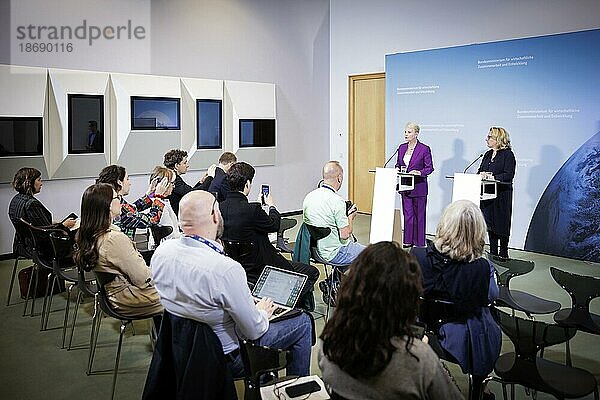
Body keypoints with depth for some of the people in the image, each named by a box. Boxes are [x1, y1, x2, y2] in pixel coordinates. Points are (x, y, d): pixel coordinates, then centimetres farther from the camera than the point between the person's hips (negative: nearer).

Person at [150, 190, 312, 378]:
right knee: (303, 322, 8)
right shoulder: (226, 269, -35)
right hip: (226, 358, -7)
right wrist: (262, 313, 0)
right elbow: (253, 331, -22)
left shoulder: (160, 252, -13)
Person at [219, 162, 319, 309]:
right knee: (312, 272, 6)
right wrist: (271, 206, 11)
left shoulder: (220, 207, -6)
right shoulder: (251, 210, -28)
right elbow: (274, 225, -9)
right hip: (259, 269, -9)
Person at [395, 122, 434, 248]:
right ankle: (408, 241, 18)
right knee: (407, 214, 9)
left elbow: (430, 167, -7)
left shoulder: (424, 149, -8)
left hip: (419, 187, -5)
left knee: (419, 215, 3)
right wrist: (398, 169, -4)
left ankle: (419, 243, 12)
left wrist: (419, 173, -24)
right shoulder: (402, 148, 9)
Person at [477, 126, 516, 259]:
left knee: (502, 224, 0)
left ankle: (503, 253, 11)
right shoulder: (487, 155, 15)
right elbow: (480, 171, 15)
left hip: (502, 194, -7)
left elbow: (509, 175, -16)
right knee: (490, 223, 10)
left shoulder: (508, 154, -8)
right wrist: (481, 175, -7)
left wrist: (493, 177, -24)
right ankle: (493, 253, 18)